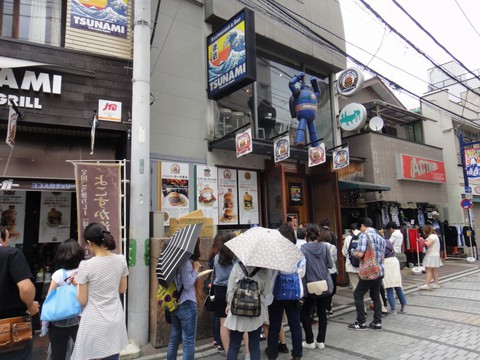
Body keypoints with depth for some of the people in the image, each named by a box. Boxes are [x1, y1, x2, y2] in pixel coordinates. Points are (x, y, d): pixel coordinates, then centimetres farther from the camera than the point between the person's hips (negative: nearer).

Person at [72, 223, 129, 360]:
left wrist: (77, 284, 7)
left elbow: (82, 301, -8)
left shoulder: (86, 265, -16)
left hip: (94, 324, -4)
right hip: (115, 322, 4)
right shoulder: (121, 260, -5)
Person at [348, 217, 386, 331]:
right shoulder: (380, 237, 12)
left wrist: (354, 253, 1)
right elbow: (382, 256, 16)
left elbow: (360, 254, -19)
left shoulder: (364, 235, -12)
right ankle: (377, 323, 20)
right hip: (380, 271, 7)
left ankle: (361, 323, 10)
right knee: (376, 296, 16)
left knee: (358, 294, 5)